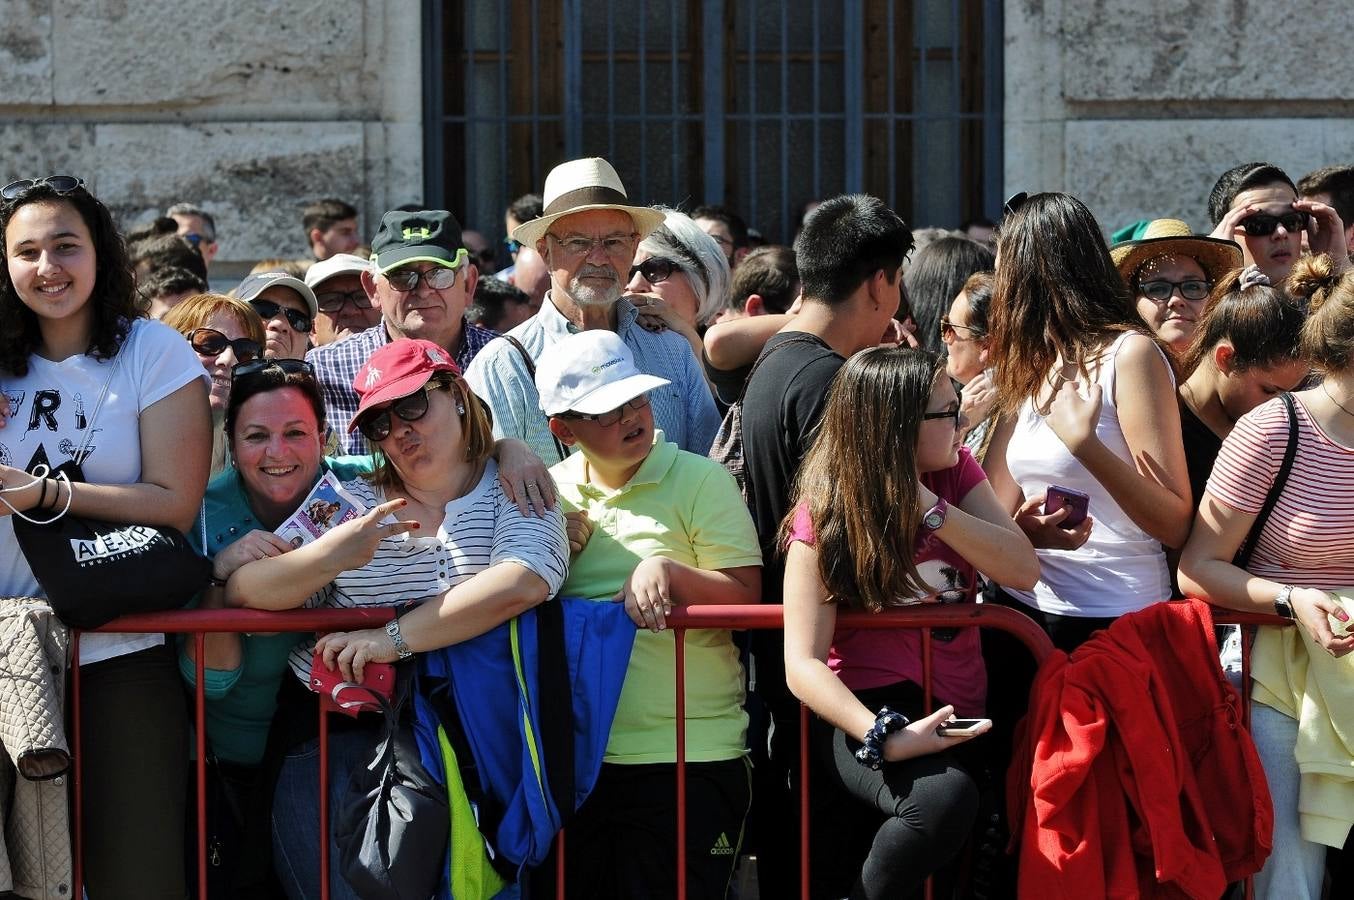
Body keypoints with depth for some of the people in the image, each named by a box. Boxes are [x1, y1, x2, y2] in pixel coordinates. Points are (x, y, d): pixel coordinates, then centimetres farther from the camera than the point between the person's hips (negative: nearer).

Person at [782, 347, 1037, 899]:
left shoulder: (956, 472, 6)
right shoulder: (825, 512, -9)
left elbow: (1024, 569, -6)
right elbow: (804, 664, -17)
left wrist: (930, 507, -17)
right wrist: (886, 736, -33)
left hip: (955, 712, 6)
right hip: (866, 711, -6)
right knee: (944, 797, -36)